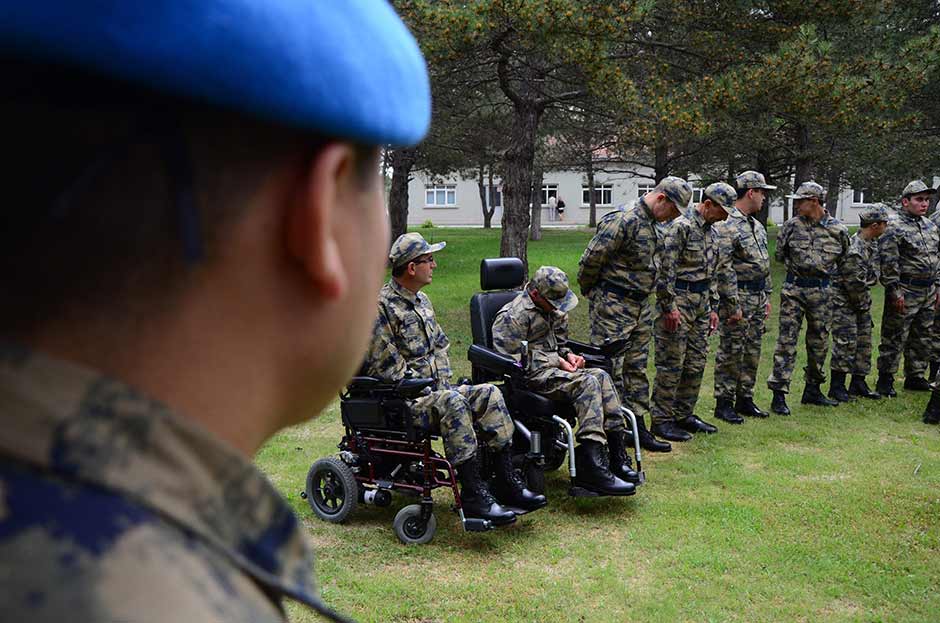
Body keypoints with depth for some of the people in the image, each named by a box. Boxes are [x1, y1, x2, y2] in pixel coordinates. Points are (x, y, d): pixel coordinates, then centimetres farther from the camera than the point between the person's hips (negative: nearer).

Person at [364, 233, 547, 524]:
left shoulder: (421, 301, 16)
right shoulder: (382, 307, -14)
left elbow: (440, 346, 24)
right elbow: (386, 368, -18)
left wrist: (444, 383, 7)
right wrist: (435, 390, -15)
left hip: (433, 390, 9)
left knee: (488, 394, -9)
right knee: (451, 402, -34)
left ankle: (507, 482, -8)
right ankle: (473, 495, -31)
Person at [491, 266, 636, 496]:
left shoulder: (555, 310, 18)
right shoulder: (513, 316, -11)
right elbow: (511, 360, -16)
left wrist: (568, 355, 7)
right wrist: (555, 361, -15)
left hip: (553, 366, 9)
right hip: (531, 376, -9)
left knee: (601, 376, -17)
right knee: (587, 383, -28)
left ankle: (616, 456, -19)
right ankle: (591, 466, -36)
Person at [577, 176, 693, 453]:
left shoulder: (651, 225, 11)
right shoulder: (624, 222, -20)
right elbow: (590, 259, -19)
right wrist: (589, 291, -5)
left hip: (640, 306, 10)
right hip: (612, 307, -9)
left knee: (636, 369, 13)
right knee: (610, 370, -5)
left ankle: (638, 428, 22)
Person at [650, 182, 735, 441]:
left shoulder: (710, 231, 15)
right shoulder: (682, 226, -14)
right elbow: (666, 269, -18)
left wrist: (713, 308, 18)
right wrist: (669, 307, -19)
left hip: (701, 304, 9)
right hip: (679, 301, -9)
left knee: (696, 363, 12)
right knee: (671, 364, -4)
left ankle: (684, 415, 22)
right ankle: (662, 420, 3)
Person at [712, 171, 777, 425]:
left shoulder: (757, 226, 16)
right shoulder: (725, 226, -14)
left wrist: (767, 296, 17)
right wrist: (733, 304, -20)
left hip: (758, 299, 9)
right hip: (737, 297, -9)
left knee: (752, 353, 13)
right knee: (730, 353, -3)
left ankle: (745, 399, 22)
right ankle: (724, 403, 5)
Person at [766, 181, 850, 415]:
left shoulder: (838, 230, 0)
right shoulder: (792, 225, -2)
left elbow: (843, 260, 14)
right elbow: (779, 254, 9)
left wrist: (825, 271, 9)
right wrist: (796, 267, 6)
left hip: (821, 290, 2)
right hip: (793, 289, -2)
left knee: (819, 342, 12)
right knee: (787, 340, -6)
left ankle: (813, 390, 27)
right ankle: (779, 394, -5)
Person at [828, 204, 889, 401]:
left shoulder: (872, 243, 5)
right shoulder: (855, 250, -26)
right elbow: (854, 284, -23)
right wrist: (864, 303, -9)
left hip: (861, 300, 10)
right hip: (845, 301, -10)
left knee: (864, 341, 12)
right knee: (846, 342, -8)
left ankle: (858, 383, 21)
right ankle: (837, 386, 1)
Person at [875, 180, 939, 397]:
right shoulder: (894, 228, -12)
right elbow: (888, 263, -17)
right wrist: (895, 292, -19)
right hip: (906, 292, -8)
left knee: (922, 338, 14)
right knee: (894, 338, -2)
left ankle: (915, 377, 26)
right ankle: (885, 380, 6)